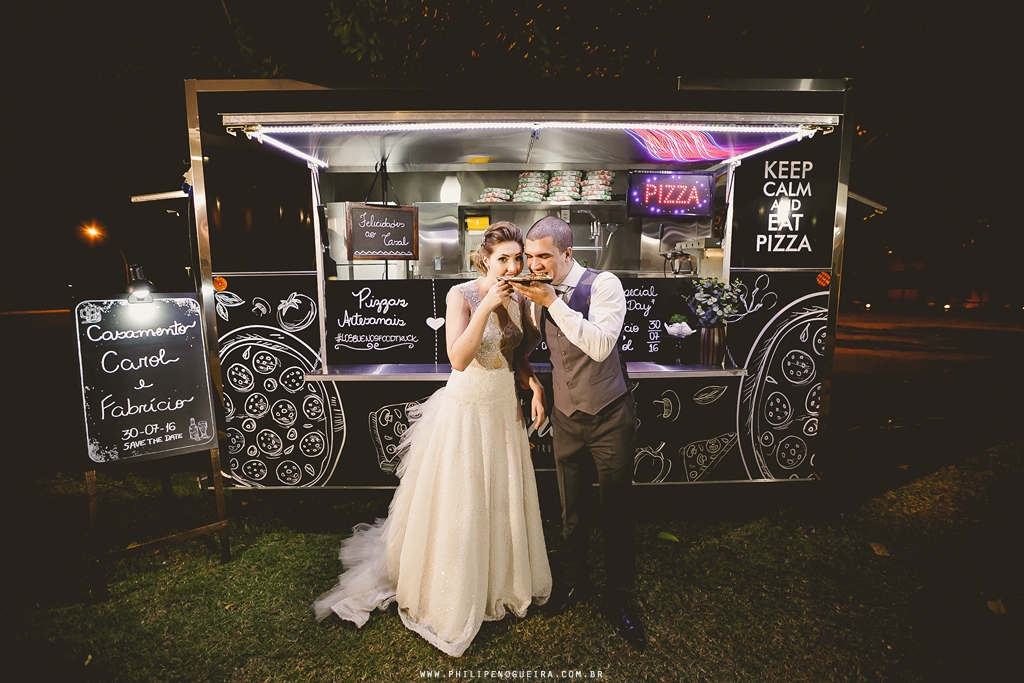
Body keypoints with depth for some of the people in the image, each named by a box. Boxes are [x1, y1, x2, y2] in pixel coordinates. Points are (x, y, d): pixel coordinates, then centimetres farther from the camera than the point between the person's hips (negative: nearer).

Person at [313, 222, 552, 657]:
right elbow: (458, 359, -26)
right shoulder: (462, 295, -15)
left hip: (505, 405, 6)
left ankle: (500, 579, 43)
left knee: (503, 496, 18)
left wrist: (534, 385, -3)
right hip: (467, 408, -6)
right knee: (459, 502, 7)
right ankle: (452, 594, 32)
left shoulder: (516, 299, 3)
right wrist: (486, 306, -30)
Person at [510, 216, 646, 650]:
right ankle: (573, 581, 41)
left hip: (610, 418, -4)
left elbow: (601, 345, -32)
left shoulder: (604, 285, -16)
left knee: (617, 510, 10)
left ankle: (619, 597, 32)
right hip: (566, 417, 4)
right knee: (572, 509, 18)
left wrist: (553, 302, -33)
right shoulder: (536, 293, -1)